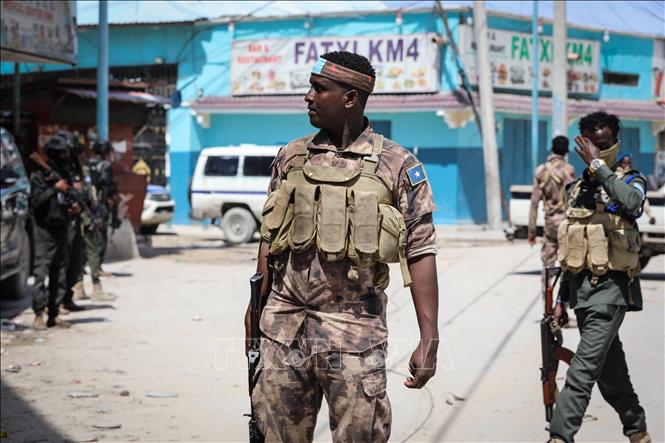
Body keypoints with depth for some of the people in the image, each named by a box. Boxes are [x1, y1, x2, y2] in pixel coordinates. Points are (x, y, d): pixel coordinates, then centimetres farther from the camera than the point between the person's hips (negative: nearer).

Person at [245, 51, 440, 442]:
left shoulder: (398, 166, -3)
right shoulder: (291, 157, 8)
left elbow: (420, 253, -5)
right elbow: (270, 239, 14)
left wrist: (429, 339, -11)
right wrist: (256, 308, 11)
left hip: (354, 330, -3)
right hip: (284, 325, 3)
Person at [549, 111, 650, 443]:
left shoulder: (630, 181, -2)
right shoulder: (576, 189, 15)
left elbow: (631, 202, -30)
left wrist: (598, 163, -23)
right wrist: (562, 299, 18)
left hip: (610, 289, -7)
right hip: (581, 288, 7)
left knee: (583, 369, -17)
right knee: (609, 370, 14)